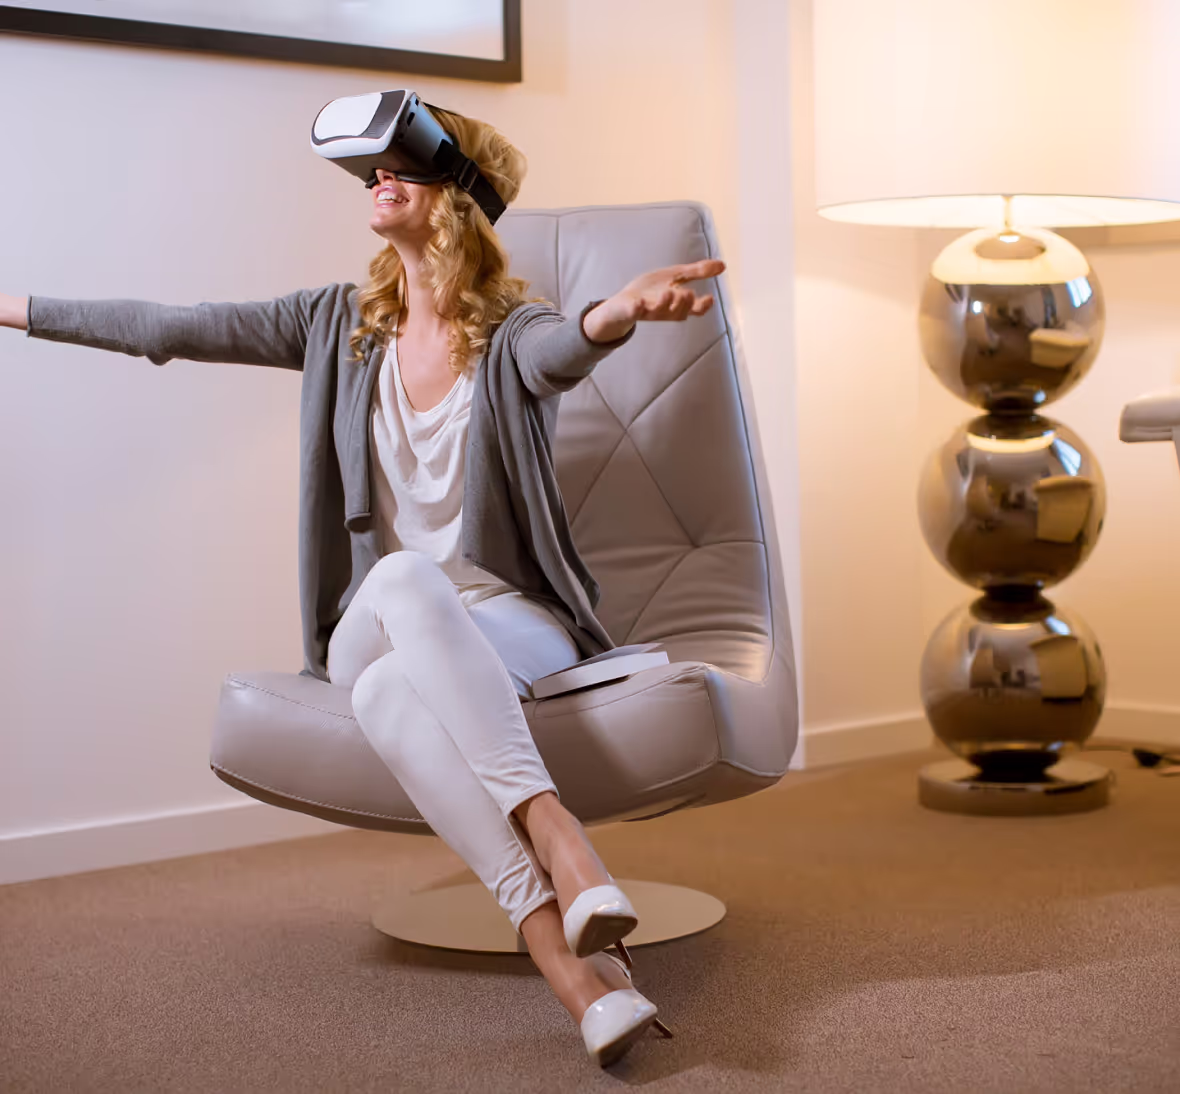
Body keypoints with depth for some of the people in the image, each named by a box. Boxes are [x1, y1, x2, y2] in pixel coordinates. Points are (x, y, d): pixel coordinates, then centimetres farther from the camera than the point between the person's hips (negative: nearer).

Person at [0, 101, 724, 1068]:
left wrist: (619, 312, -52)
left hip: (509, 632, -2)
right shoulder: (341, 324, 10)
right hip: (377, 634, 3)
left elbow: (564, 347, -28)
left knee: (389, 690, -37)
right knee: (403, 577, -36)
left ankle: (570, 945, -43)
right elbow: (170, 328, 14)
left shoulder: (510, 334, -2)